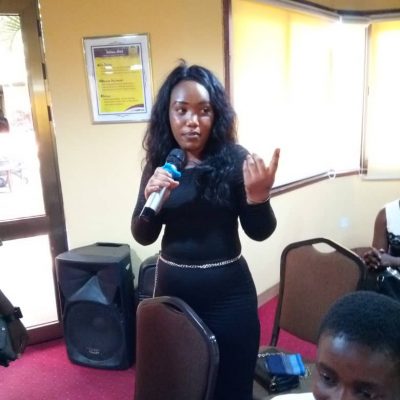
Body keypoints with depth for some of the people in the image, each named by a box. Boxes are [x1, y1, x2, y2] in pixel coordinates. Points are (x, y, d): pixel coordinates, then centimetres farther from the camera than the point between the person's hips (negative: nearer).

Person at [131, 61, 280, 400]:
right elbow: (143, 236, 0)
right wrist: (150, 198, -20)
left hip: (227, 292, -2)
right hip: (172, 288, 3)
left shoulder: (234, 159, -10)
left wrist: (258, 195, -27)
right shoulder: (159, 163, -1)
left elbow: (259, 232, -7)